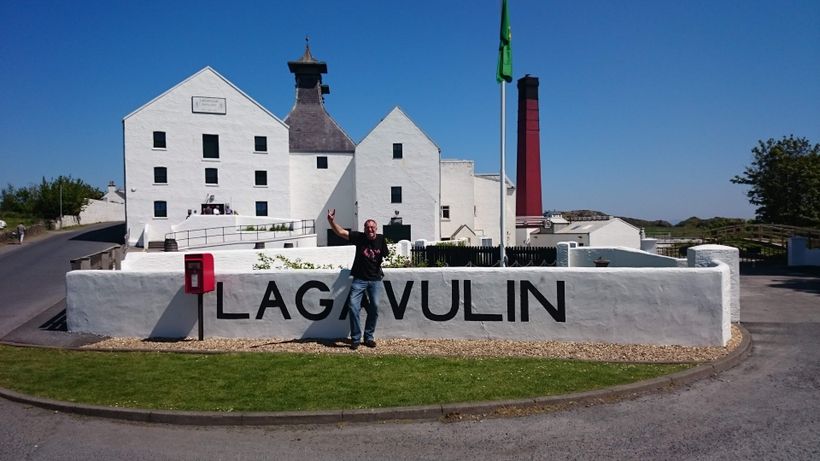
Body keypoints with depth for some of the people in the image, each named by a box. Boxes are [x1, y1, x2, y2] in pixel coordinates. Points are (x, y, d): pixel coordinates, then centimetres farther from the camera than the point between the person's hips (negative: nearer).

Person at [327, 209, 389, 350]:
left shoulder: (381, 239, 0)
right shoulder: (359, 237, -5)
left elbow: (386, 255, 14)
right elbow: (340, 232, -13)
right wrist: (331, 220, -26)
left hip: (375, 279, 1)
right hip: (359, 279, -1)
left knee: (375, 306, -4)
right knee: (353, 306, -10)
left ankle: (369, 337, 12)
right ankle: (355, 338, 0)